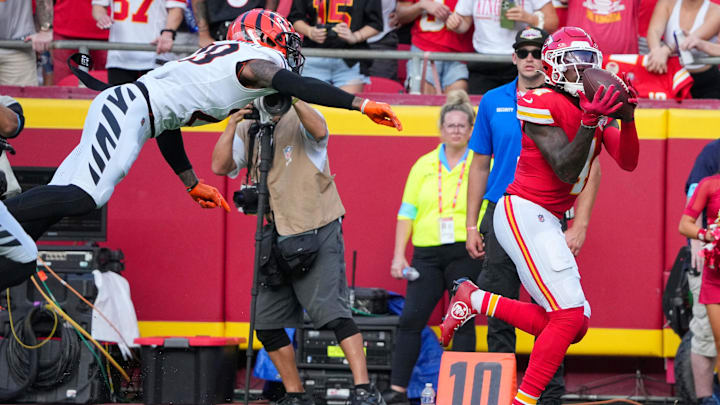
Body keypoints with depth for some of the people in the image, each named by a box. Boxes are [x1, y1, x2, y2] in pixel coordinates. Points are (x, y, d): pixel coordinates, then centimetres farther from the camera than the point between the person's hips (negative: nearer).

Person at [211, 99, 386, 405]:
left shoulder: (298, 120, -4)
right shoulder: (247, 131, 10)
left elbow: (319, 131, -27)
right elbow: (220, 166, -4)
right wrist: (232, 123, -14)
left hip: (317, 234, -6)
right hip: (277, 239, 7)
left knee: (329, 310, -20)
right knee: (266, 324, 5)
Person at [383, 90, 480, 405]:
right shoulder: (424, 165, 12)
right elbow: (407, 212, 10)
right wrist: (399, 254, 4)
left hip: (466, 253, -3)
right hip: (427, 253, 3)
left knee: (462, 321, -2)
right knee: (410, 318, -4)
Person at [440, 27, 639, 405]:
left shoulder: (595, 105, 12)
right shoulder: (542, 104, -12)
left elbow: (627, 162, 3)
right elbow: (566, 171, -17)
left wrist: (627, 118, -14)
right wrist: (589, 122, -28)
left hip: (546, 222, 9)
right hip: (524, 214, -9)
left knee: (572, 324, 4)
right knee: (570, 317, -15)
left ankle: (474, 301, 12)